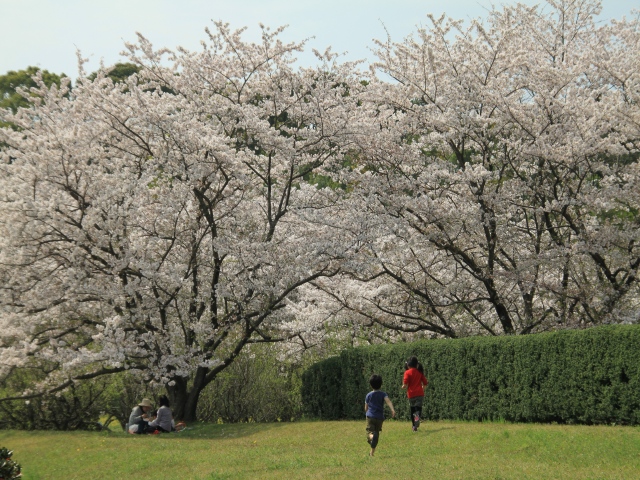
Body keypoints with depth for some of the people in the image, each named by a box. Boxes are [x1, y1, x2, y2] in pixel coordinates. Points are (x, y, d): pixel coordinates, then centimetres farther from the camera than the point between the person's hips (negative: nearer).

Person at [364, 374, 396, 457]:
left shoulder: (368, 395, 7)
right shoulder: (383, 394, 4)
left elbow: (366, 408, 13)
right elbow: (388, 401, -16)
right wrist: (392, 410, -28)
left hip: (370, 416, -1)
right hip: (380, 417, 1)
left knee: (370, 432, -9)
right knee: (377, 433, 13)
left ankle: (371, 436, -47)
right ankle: (372, 452, 14)